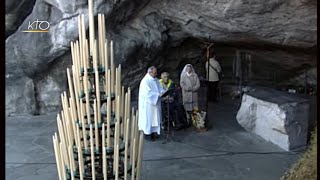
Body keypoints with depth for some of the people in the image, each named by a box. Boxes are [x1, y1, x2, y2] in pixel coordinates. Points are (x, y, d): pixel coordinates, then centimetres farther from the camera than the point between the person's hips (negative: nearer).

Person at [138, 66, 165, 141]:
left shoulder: (155, 80, 9)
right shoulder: (145, 81, -17)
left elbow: (159, 89, 11)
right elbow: (148, 93, -23)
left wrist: (164, 92, -9)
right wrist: (158, 94, -26)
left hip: (155, 103, 8)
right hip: (148, 103, -8)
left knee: (155, 117, 9)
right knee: (148, 118, 0)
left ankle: (153, 132, 18)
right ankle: (147, 133, 10)